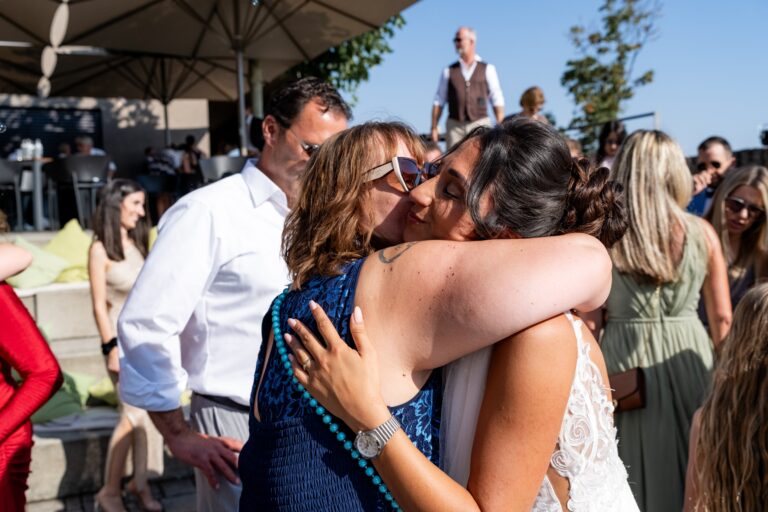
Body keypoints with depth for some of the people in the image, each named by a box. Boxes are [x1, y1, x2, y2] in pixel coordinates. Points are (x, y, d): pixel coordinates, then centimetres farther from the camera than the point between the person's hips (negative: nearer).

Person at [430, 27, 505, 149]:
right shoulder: (448, 71, 12)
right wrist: (434, 128, 1)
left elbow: (497, 101, 7)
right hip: (454, 126, 1)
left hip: (480, 125, -1)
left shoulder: (488, 69, 10)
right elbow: (438, 102, 10)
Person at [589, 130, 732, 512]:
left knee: (634, 481, 13)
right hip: (689, 357, 2)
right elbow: (722, 319, 4)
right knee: (691, 475, 19)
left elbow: (590, 322, -8)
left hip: (625, 362, -1)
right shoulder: (702, 232, -2)